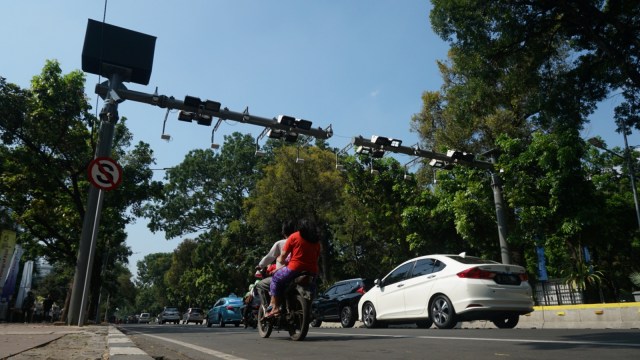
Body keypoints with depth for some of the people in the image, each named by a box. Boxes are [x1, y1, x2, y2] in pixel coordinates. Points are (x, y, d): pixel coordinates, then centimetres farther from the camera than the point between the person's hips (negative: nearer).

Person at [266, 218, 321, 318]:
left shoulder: (294, 236, 2)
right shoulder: (316, 241, 15)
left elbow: (283, 256, 2)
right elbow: (317, 258, 16)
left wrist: (279, 259, 23)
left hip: (295, 269, -5)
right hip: (312, 272, 5)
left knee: (275, 279, 14)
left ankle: (275, 307, 3)